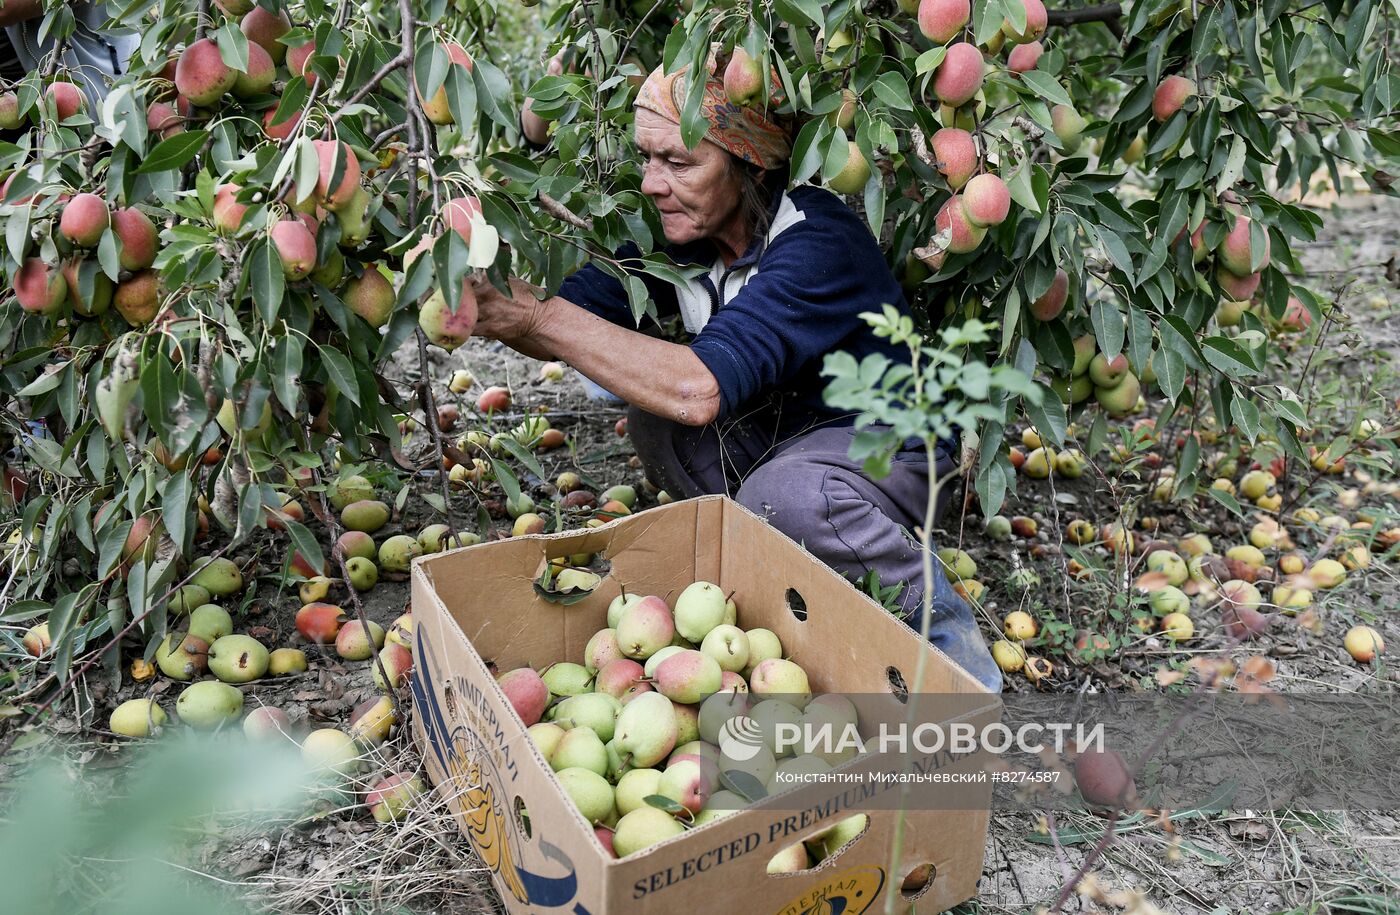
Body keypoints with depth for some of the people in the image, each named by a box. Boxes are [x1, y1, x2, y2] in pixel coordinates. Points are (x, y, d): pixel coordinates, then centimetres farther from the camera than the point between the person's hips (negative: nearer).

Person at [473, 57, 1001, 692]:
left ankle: (937, 621, -10)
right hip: (781, 430, 7)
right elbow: (574, 316, -9)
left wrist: (541, 316, -38)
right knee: (652, 421, -16)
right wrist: (486, 302, -31)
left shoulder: (818, 240, -30)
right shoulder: (677, 233, -7)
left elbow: (702, 389, -41)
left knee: (784, 494, -36)